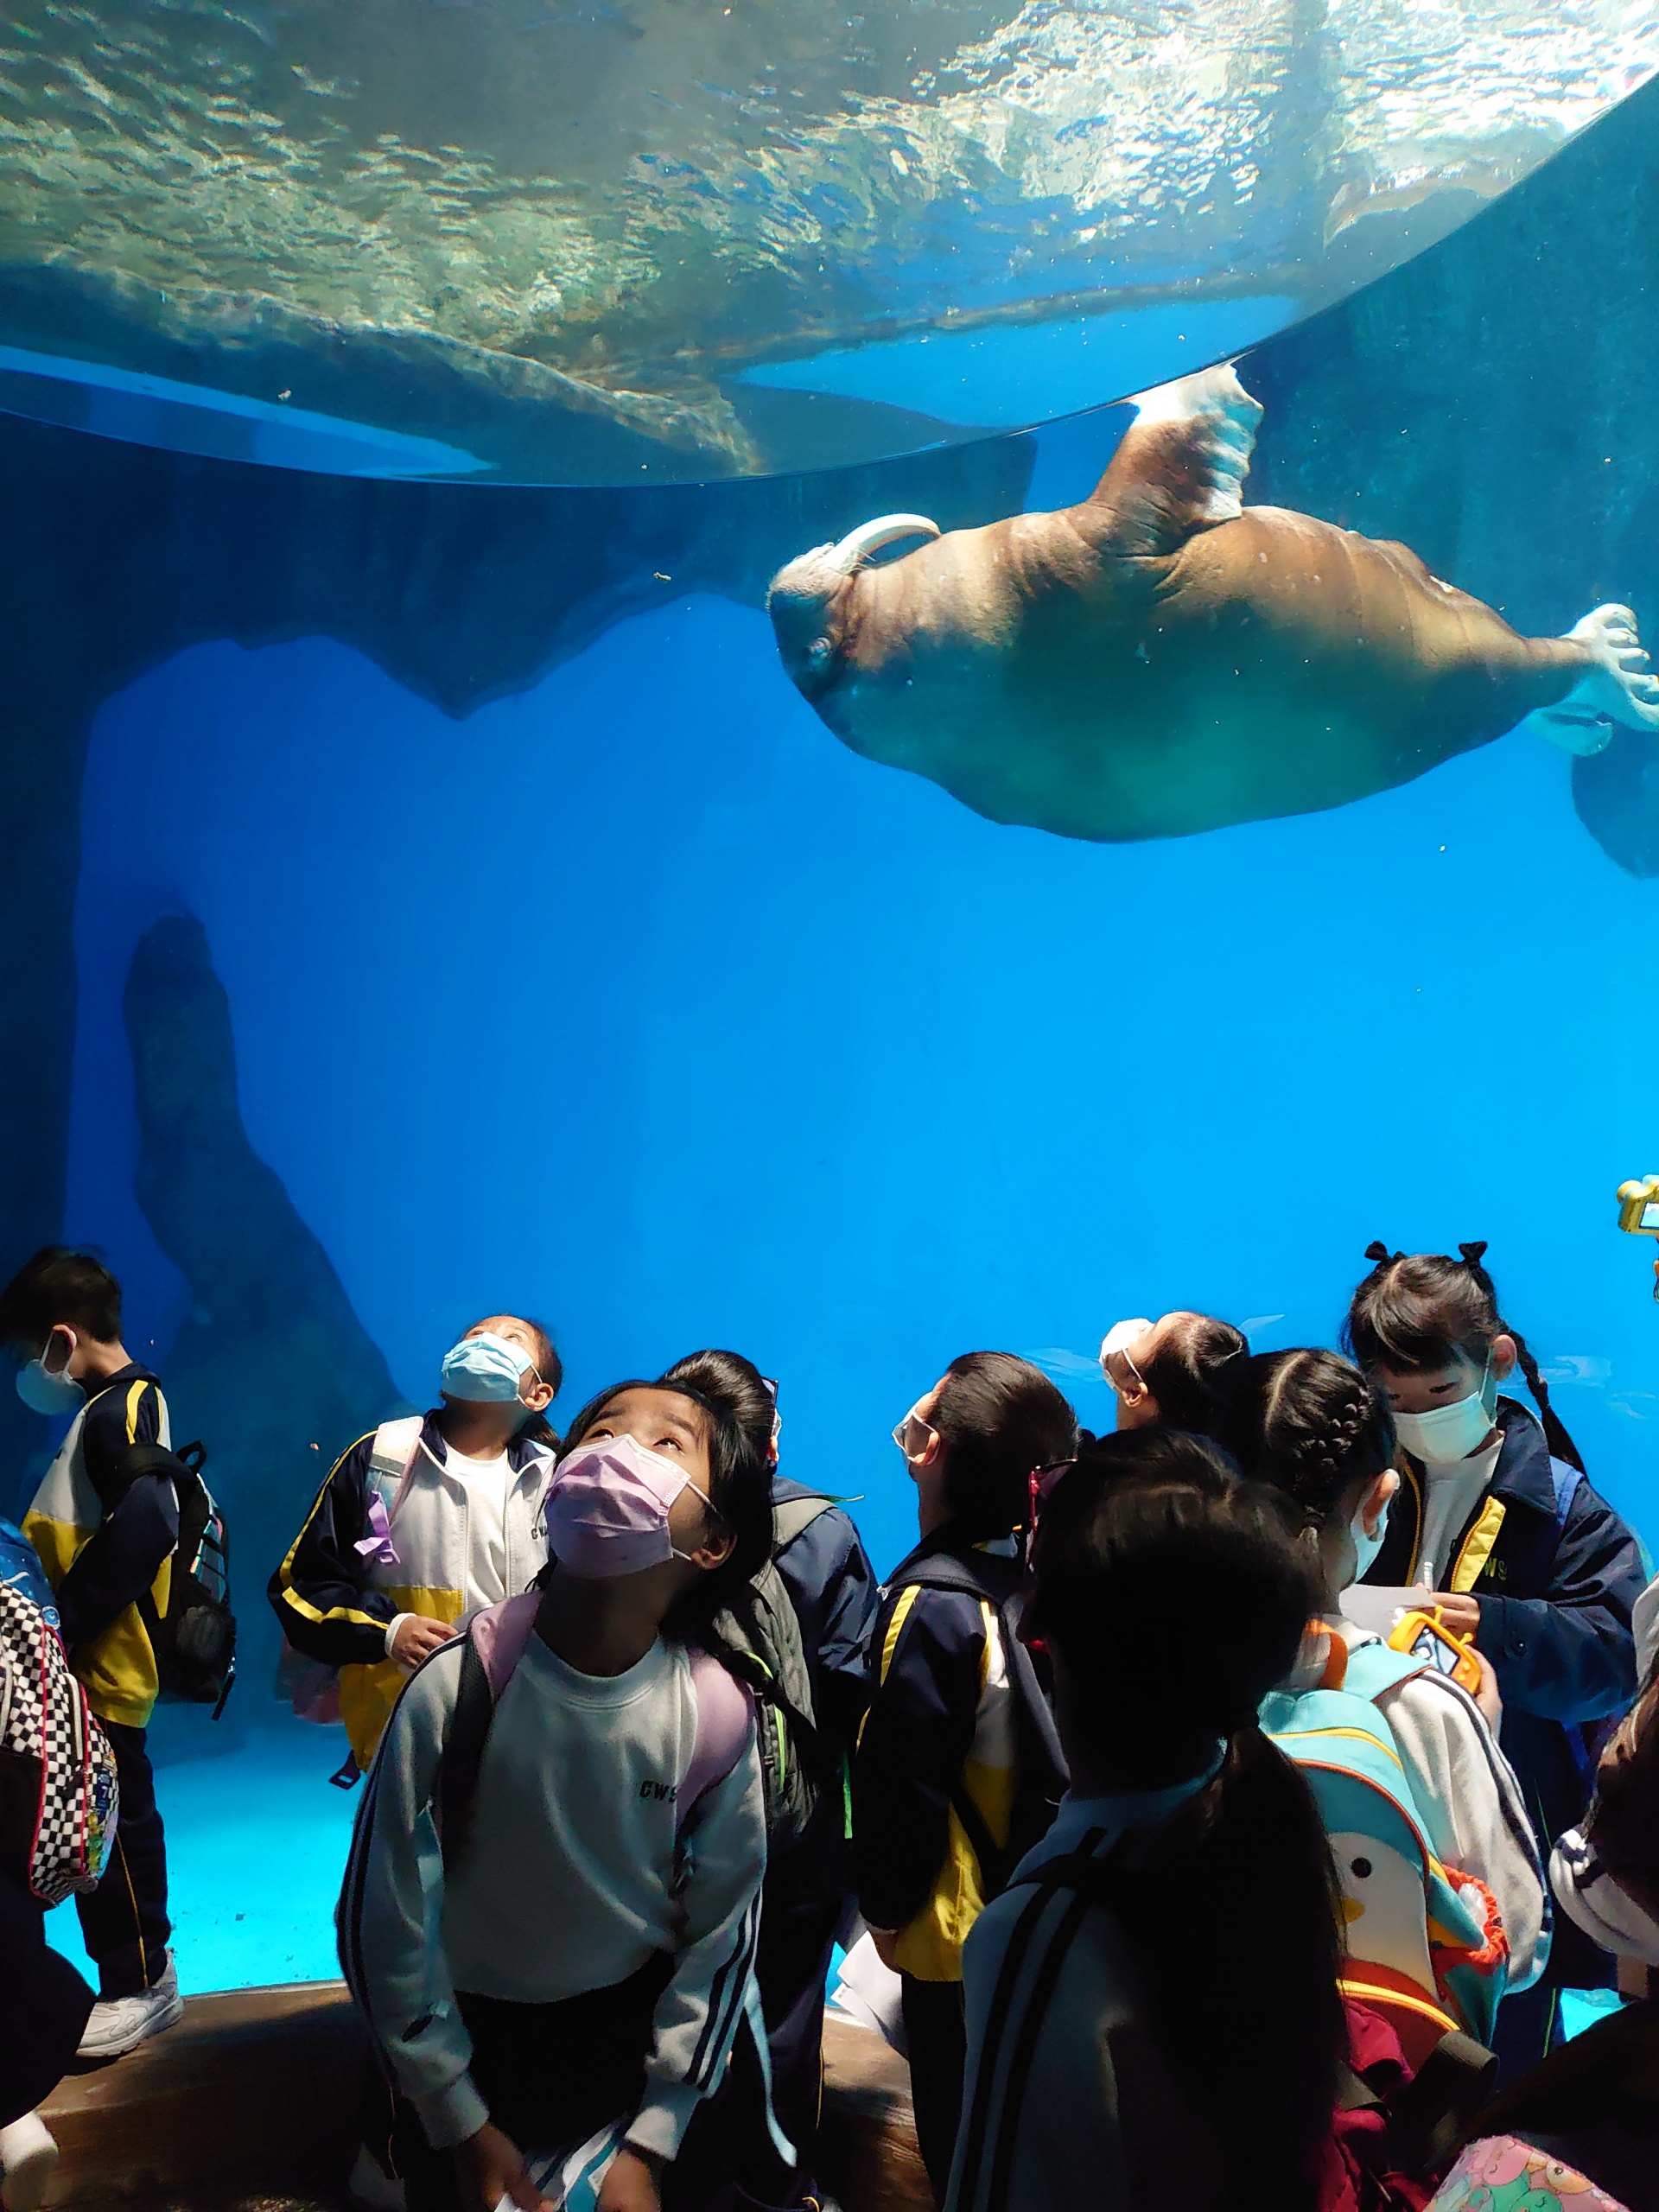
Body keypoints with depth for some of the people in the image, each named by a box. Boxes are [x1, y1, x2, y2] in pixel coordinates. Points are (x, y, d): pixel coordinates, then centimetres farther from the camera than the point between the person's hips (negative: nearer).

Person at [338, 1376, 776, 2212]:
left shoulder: (717, 1715, -22)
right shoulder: (452, 1685, -26)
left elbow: (720, 1935, -8)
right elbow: (382, 1923, -15)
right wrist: (465, 2127, -6)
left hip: (630, 2031, 1)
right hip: (464, 2030, -1)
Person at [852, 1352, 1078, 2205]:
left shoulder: (932, 1605, -27)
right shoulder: (1035, 1567, -9)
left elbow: (902, 1784, -20)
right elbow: (1053, 1750, 4)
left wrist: (887, 1909, -4)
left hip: (959, 1932, -6)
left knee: (960, 2142, 14)